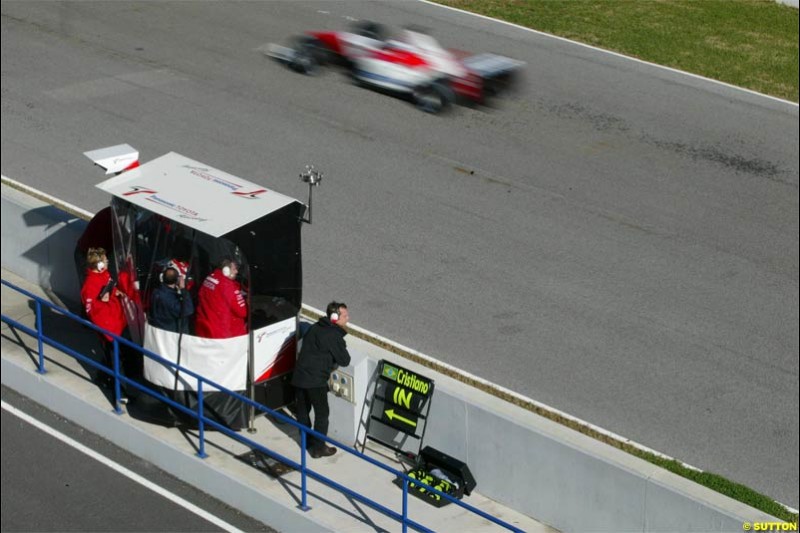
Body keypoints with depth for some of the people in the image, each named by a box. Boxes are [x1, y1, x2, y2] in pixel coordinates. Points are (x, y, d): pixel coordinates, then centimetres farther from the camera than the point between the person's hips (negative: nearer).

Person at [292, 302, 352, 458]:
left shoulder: (314, 328, 12)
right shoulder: (334, 335, -12)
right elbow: (345, 361, -9)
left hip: (299, 377, 7)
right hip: (315, 381, -7)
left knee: (302, 411, 19)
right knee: (322, 413, 6)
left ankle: (307, 441, 35)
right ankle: (318, 448, 11)